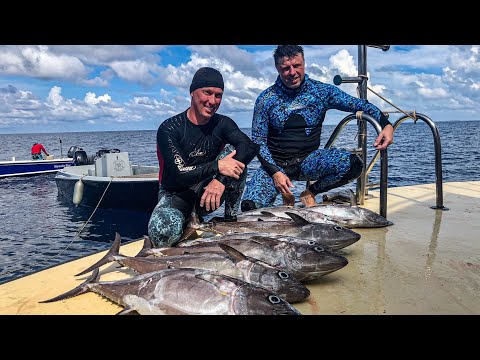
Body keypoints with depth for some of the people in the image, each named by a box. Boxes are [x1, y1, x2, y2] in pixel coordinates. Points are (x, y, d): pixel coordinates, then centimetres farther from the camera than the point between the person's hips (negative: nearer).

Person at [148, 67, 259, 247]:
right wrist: (217, 166, -35)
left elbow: (251, 146, -24)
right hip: (175, 194, -3)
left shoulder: (223, 123, -4)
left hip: (207, 193, 3)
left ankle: (231, 218, -8)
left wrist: (222, 180, -38)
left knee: (233, 152, -20)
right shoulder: (169, 129, -14)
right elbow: (179, 174, -24)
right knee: (163, 231, -36)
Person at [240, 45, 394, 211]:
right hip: (276, 164, -1)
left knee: (353, 164, -28)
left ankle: (311, 192, 2)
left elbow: (359, 104, 0)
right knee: (249, 207, -25)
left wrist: (386, 124, -19)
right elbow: (258, 140, -3)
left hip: (309, 160, 1)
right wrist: (275, 172, -16)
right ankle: (287, 196, 11)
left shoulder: (322, 90, -1)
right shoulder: (266, 98, -4)